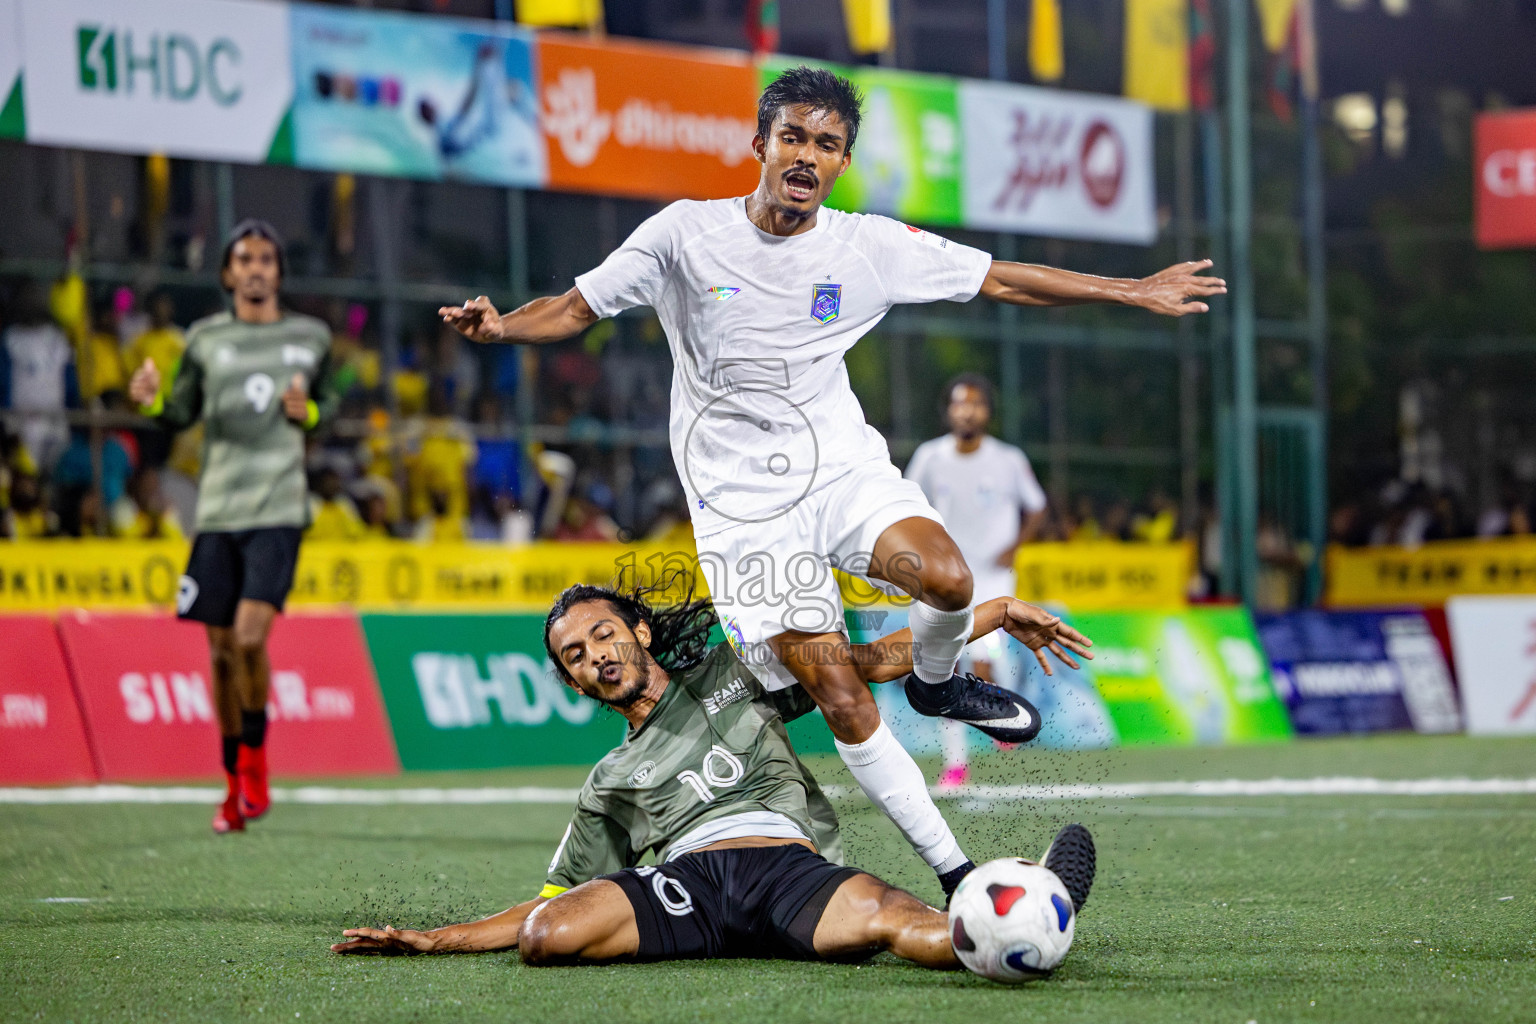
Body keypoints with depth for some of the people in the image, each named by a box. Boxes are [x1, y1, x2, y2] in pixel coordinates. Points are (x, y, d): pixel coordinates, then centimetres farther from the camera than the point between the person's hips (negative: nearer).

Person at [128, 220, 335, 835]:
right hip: (218, 508, 2)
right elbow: (184, 414, 13)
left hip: (278, 509, -2)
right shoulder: (205, 339, 8)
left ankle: (254, 758, 2)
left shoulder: (310, 338, 8)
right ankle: (235, 784, 17)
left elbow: (327, 400, 20)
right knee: (221, 648, 3)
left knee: (251, 634, -19)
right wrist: (153, 401, -8)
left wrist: (308, 410, -3)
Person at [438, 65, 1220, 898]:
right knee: (840, 700, -11)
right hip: (742, 502, -2)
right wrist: (501, 326, -18)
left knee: (947, 579, -29)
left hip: (843, 468, 2)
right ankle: (954, 873, -3)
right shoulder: (686, 235, -3)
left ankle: (934, 680, 6)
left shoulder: (870, 246, 1)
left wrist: (1134, 291, 5)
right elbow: (577, 308, 2)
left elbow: (1002, 280, 6)